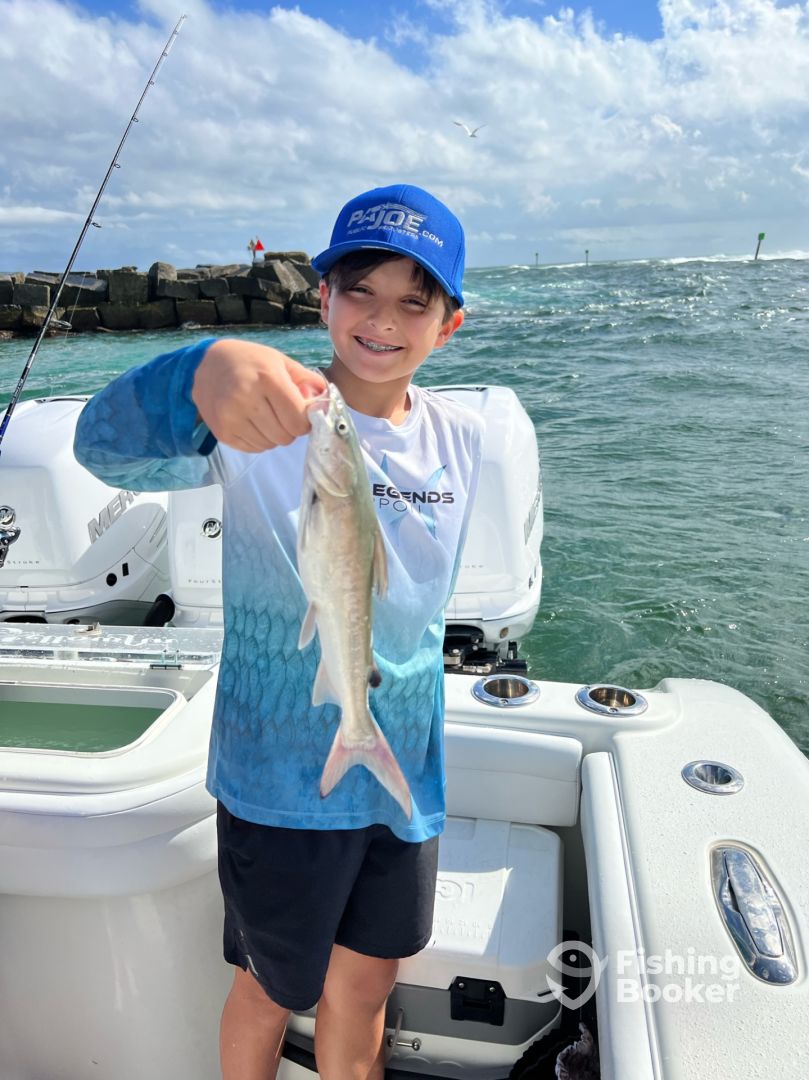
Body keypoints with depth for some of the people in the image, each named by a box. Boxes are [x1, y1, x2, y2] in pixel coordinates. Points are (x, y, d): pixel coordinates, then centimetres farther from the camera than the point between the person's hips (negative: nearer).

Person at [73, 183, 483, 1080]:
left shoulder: (460, 440, -2)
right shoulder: (268, 413, -17)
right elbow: (107, 445, -35)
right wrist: (201, 373, -56)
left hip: (406, 777, 4)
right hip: (282, 778, -4)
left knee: (364, 986, 23)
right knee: (273, 991, 20)